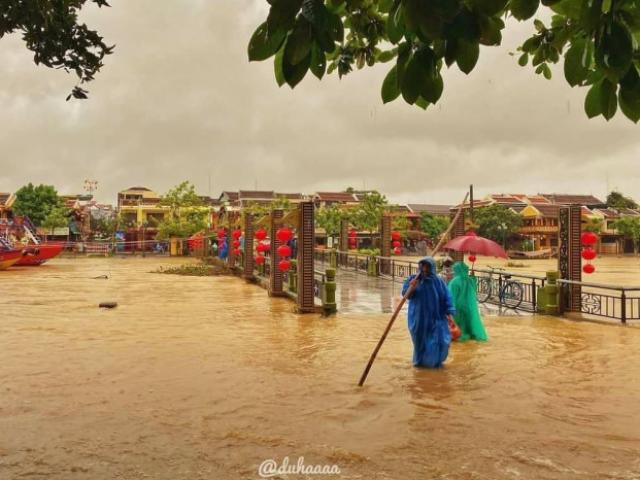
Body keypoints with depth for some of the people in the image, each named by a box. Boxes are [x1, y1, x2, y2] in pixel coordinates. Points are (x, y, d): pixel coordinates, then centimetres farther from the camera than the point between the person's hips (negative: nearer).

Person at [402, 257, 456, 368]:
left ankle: (436, 361, 17)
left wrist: (449, 313, -11)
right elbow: (405, 293, -6)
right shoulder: (413, 279, -2)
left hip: (435, 317, 0)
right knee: (420, 340, 9)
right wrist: (410, 287, -27)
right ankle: (420, 361, 31)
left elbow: (446, 297, -4)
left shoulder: (438, 281, -4)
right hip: (419, 316, 0)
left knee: (440, 340, -5)